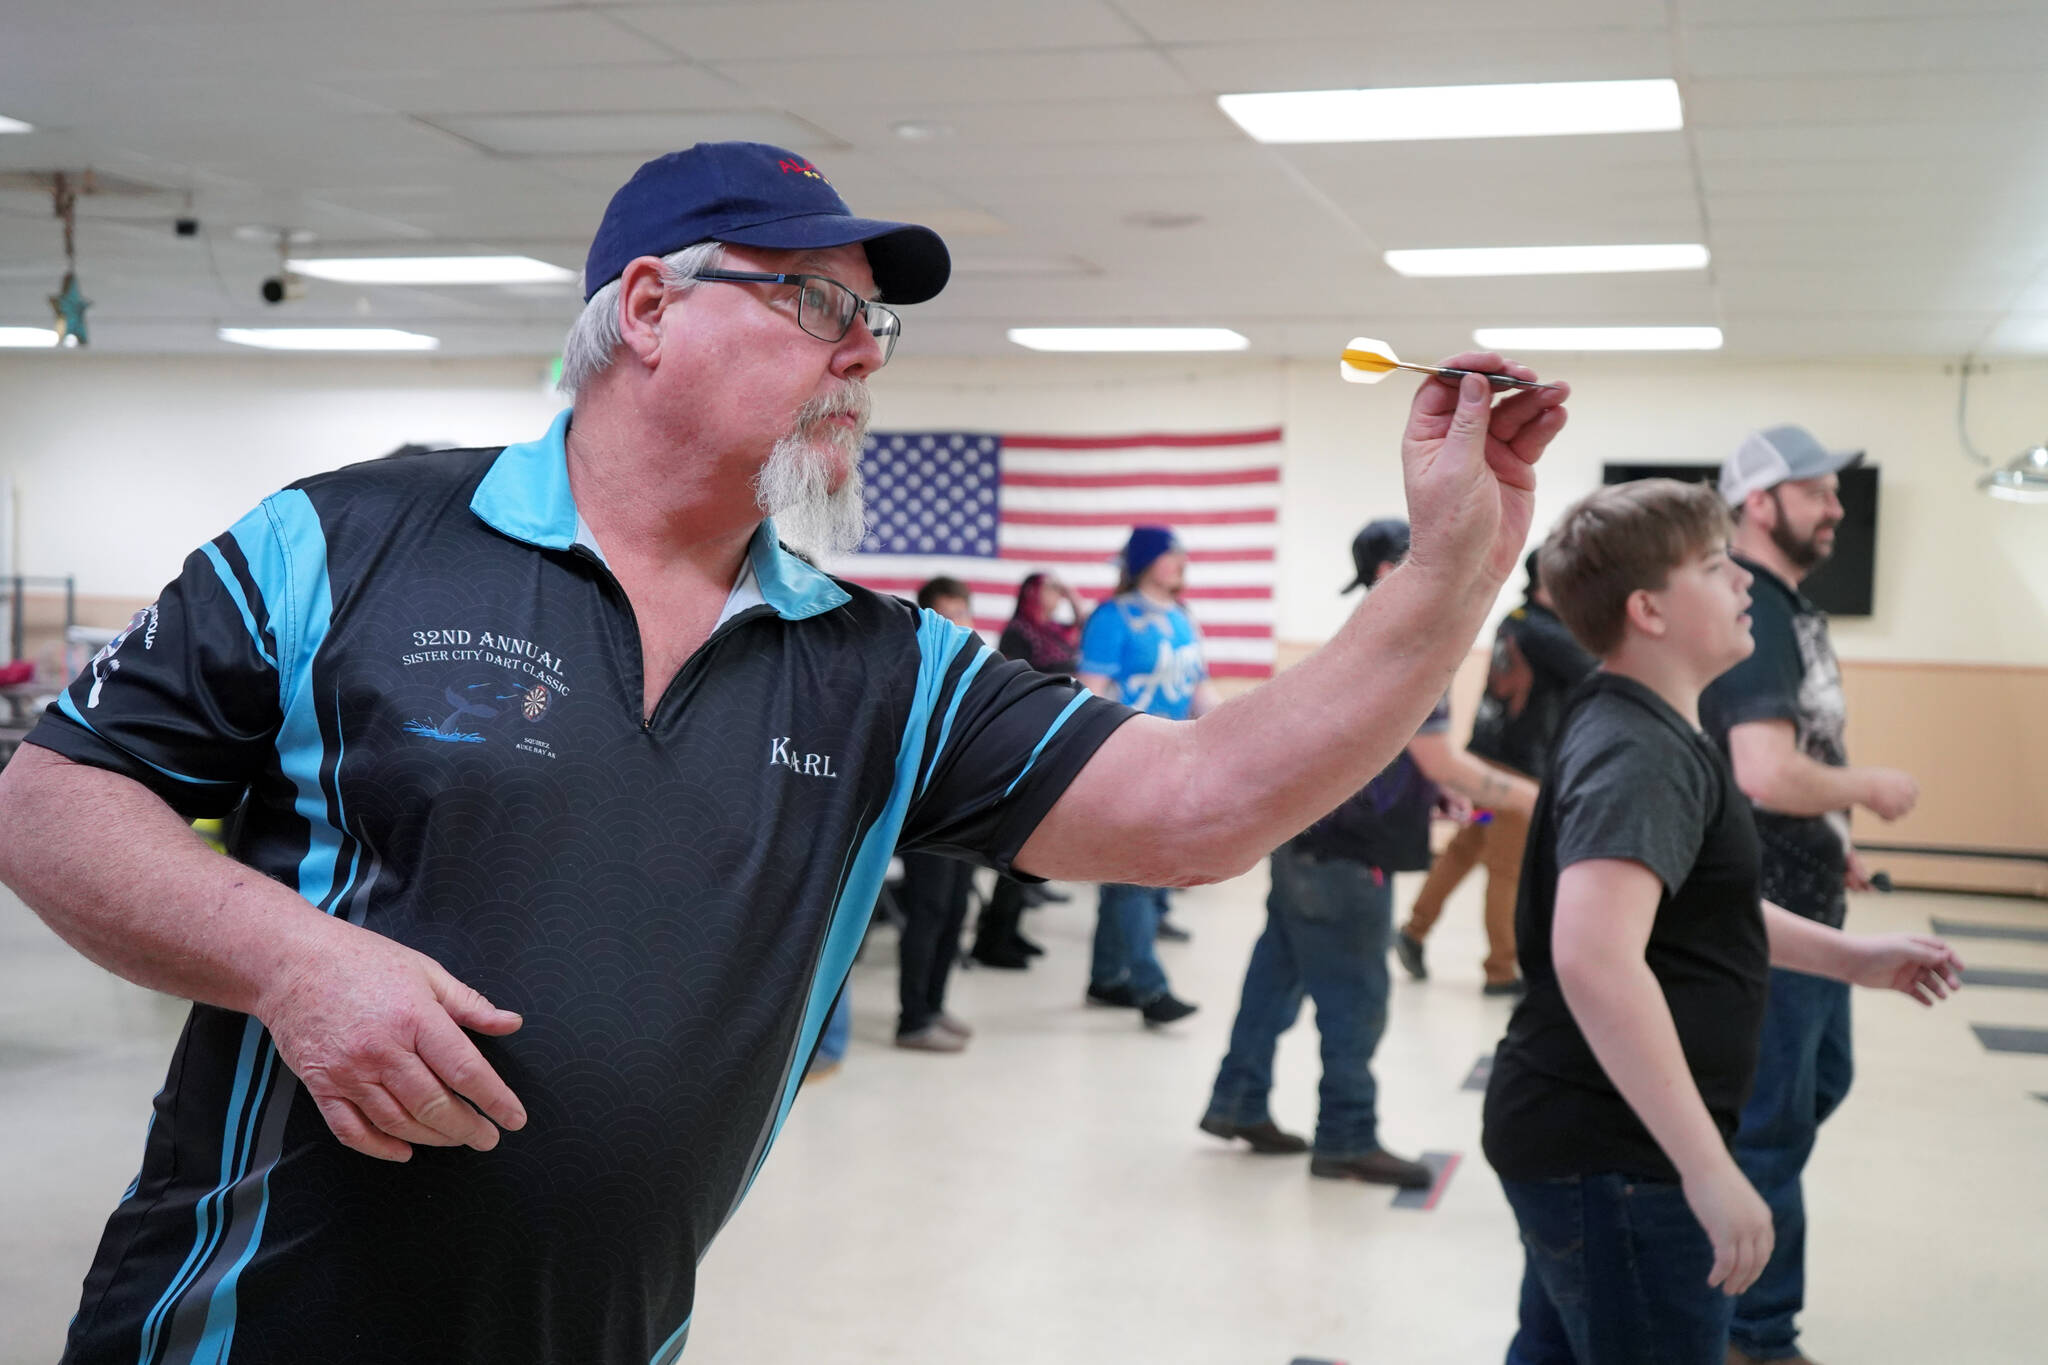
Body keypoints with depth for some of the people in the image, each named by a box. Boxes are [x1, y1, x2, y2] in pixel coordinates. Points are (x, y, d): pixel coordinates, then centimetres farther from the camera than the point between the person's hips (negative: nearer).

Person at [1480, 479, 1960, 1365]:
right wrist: (1709, 1170, -34)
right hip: (1618, 1159, -10)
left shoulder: (1634, 730, 12)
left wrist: (1848, 957, 25)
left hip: (1574, 1141, 10)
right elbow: (1596, 960, -36)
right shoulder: (1640, 755, -21)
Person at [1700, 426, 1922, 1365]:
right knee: (1772, 1121, 2)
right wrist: (1870, 789, -16)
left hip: (1806, 903, 10)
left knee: (1818, 1082, 23)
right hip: (1765, 913, -10)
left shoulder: (1789, 608, 11)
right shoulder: (1751, 613, -21)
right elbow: (1767, 775, -33)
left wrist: (1830, 844, 14)